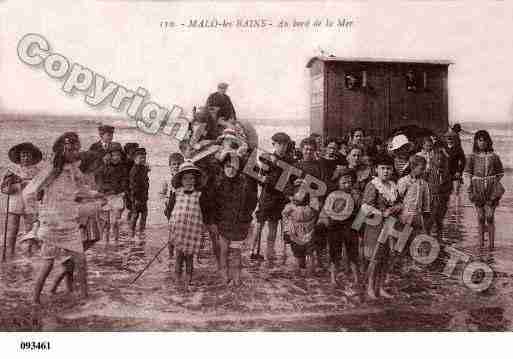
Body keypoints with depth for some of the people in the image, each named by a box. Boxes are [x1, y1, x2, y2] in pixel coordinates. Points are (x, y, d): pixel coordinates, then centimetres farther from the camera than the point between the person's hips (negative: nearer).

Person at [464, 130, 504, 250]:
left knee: (490, 216, -5)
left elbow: (500, 172, 12)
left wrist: (497, 185, 2)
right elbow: (468, 172, 4)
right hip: (478, 188, 1)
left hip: (491, 188, -1)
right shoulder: (472, 156, 3)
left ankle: (491, 242, 2)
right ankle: (481, 240, 18)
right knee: (480, 216, 7)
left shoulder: (494, 156, 3)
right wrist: (470, 186, -4)